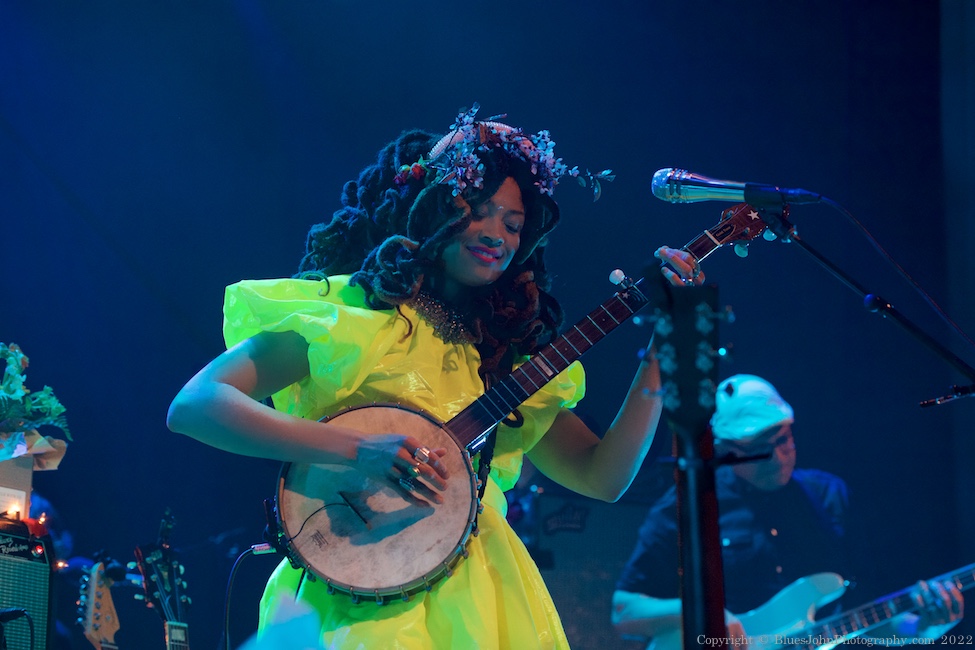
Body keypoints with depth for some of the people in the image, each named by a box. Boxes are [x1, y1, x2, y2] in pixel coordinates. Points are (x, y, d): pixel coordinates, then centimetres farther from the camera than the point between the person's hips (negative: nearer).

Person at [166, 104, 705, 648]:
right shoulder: (344, 309, 0)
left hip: (483, 596, 6)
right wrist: (358, 449, -20)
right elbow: (194, 406, -10)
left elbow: (602, 477, 14)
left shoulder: (505, 353, 16)